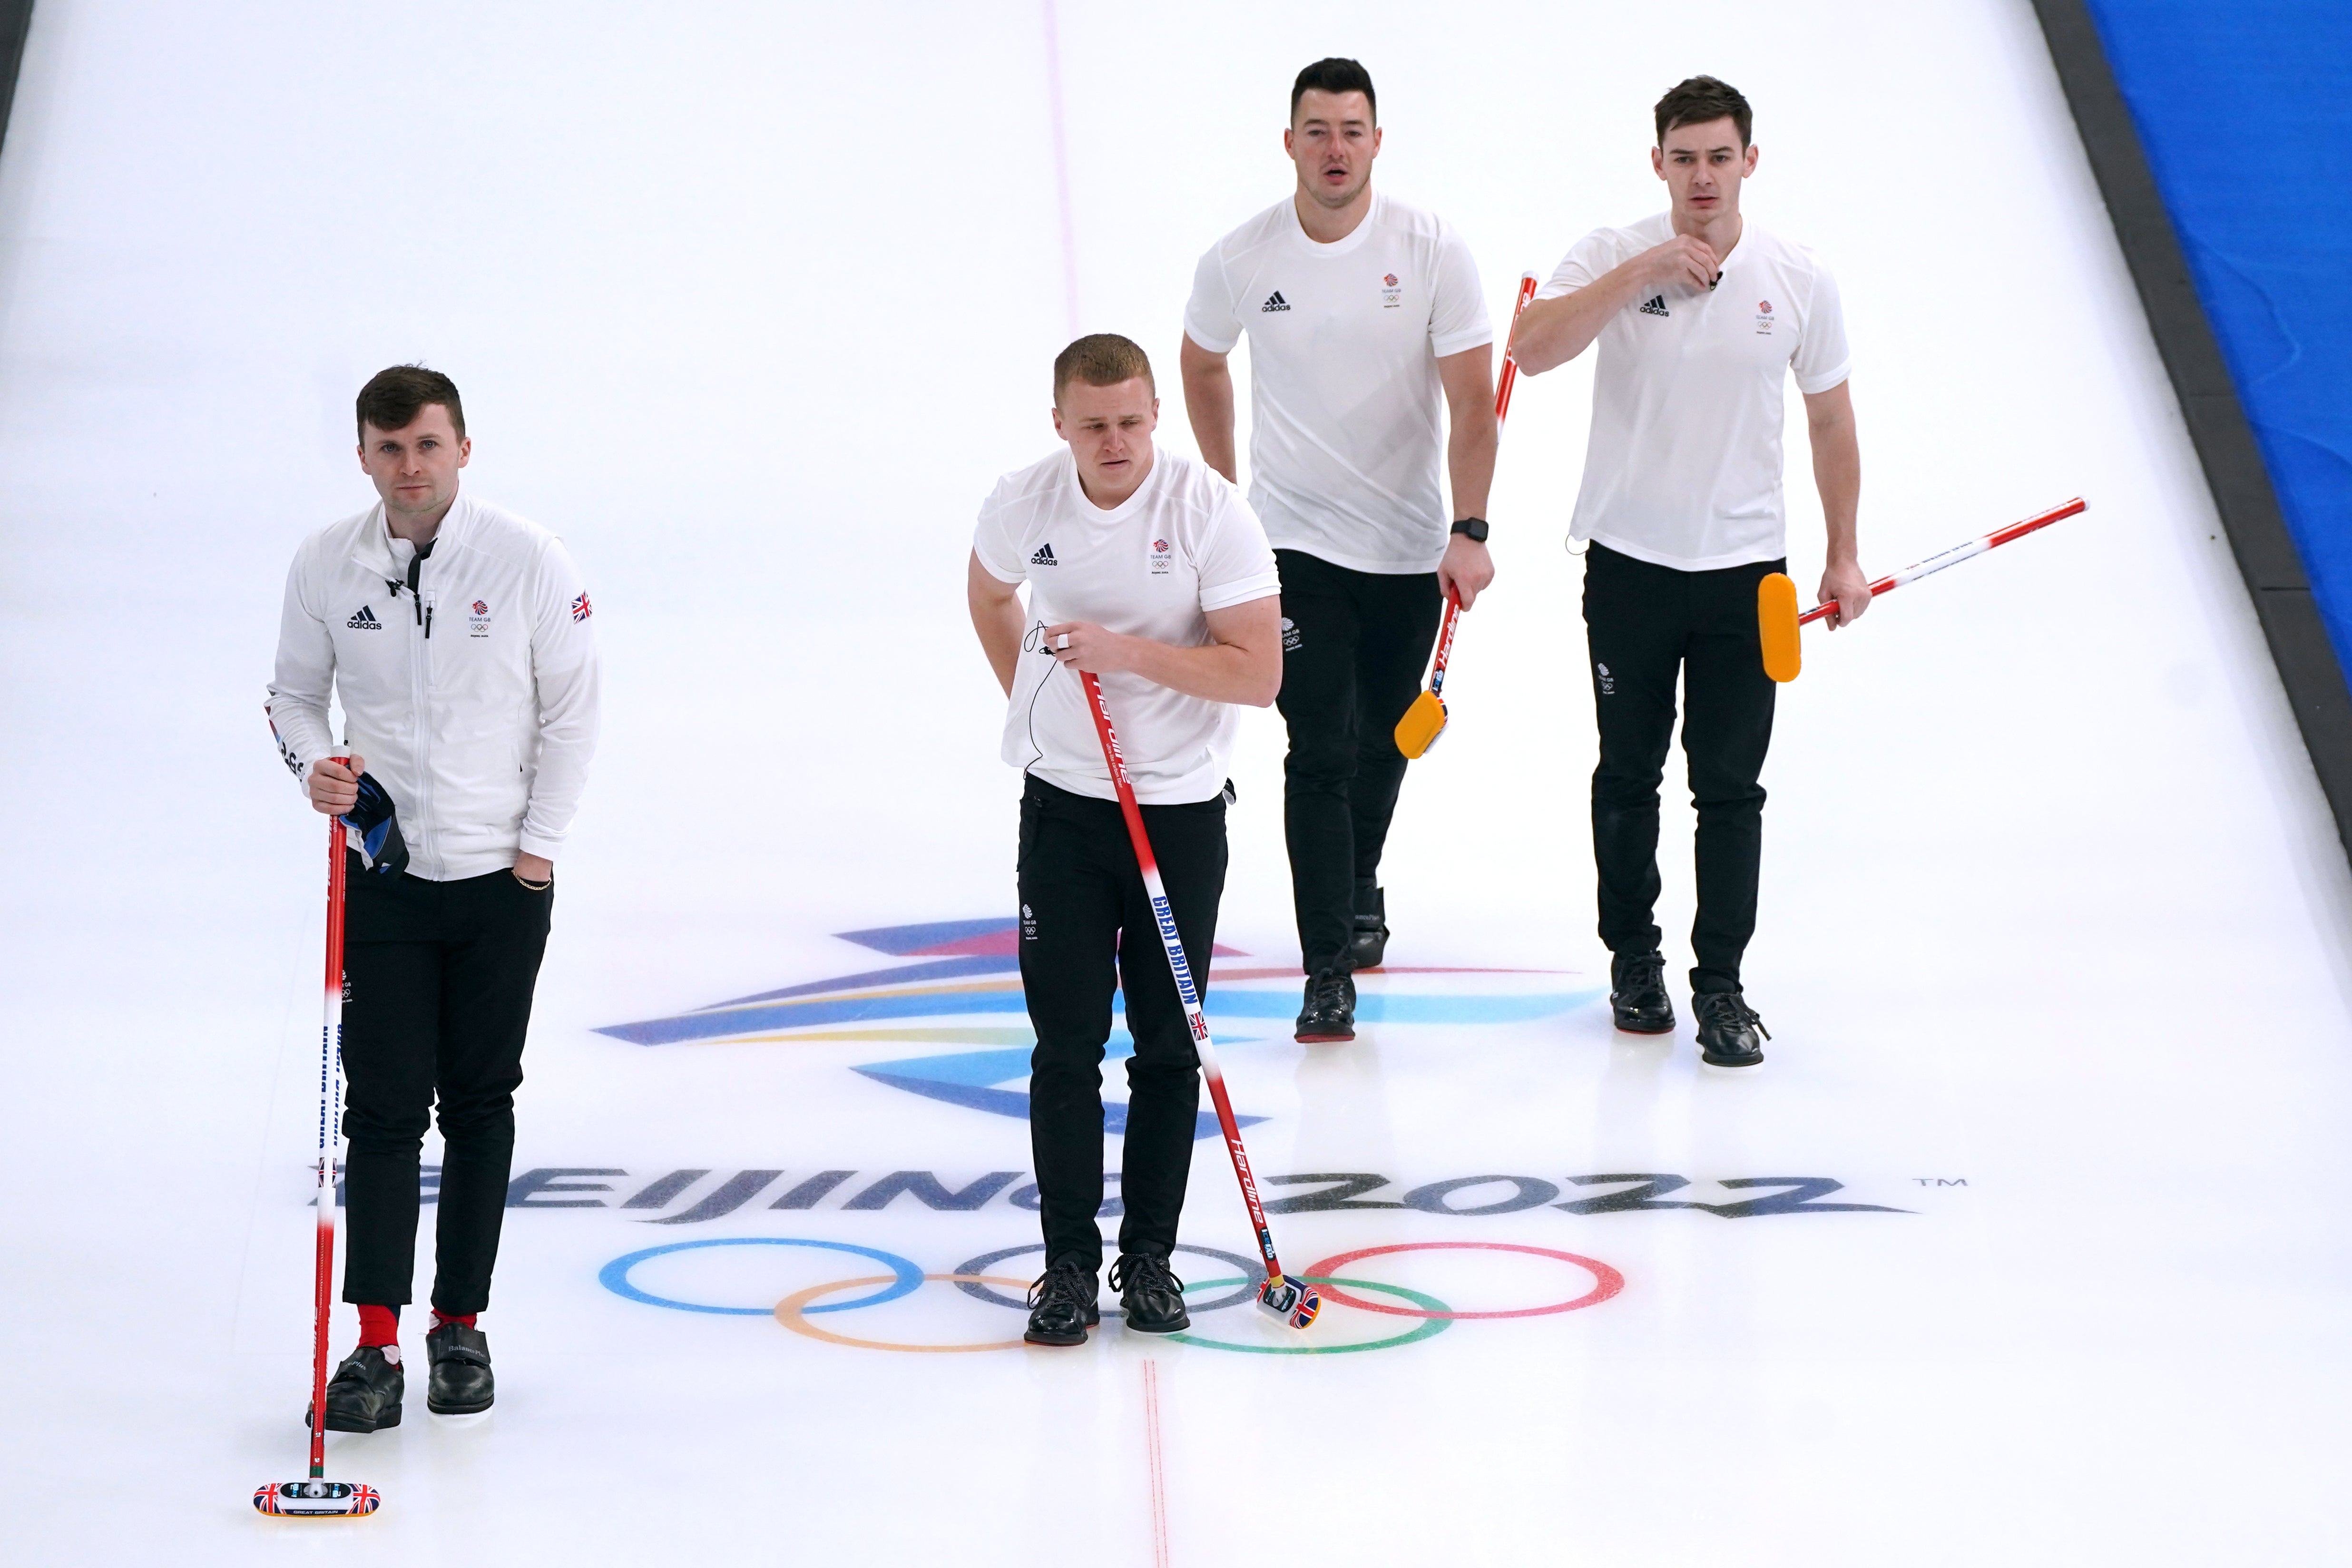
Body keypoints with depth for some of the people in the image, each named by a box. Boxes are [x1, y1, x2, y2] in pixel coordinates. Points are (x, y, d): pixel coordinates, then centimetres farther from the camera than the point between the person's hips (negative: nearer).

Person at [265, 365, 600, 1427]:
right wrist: (314, 767, -11)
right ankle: (375, 1344, -4)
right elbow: (294, 693, 10)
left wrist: (538, 847, -4)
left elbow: (571, 707, -1)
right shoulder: (325, 565, -1)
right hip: (381, 872, 0)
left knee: (480, 1102, 8)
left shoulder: (527, 560, -7)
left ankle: (461, 1326, 18)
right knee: (385, 1104, -5)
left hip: (502, 878, 0)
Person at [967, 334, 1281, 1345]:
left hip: (1182, 810, -2)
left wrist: (1126, 652, -26)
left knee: (1168, 1049, 5)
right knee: (1066, 1045, 0)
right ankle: (1069, 1261, 9)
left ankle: (1150, 1254, 17)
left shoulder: (1211, 512, -16)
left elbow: (1258, 673, -19)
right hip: (1062, 806, 2)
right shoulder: (1024, 503, -5)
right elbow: (988, 594, 19)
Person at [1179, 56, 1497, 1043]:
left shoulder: (1433, 251, -12)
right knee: (1321, 754, -8)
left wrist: (1469, 534, -20)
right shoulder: (1240, 260, -9)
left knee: (1384, 741, 17)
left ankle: (1360, 888, 44)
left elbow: (1473, 401, -11)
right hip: (1297, 543, -1)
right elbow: (1202, 366, 11)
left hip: (1410, 545, 1)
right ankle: (1328, 972, -4)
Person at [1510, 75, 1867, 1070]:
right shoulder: (1615, 257, -6)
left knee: (1730, 789, 0)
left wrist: (1842, 556, 9)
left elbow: (1830, 419, 9)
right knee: (1628, 774, 12)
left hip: (1746, 568, 0)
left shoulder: (1797, 279, -1)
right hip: (1630, 562, 0)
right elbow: (1533, 351, -23)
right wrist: (1642, 272, -27)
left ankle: (1721, 986, 8)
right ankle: (1633, 959, 28)